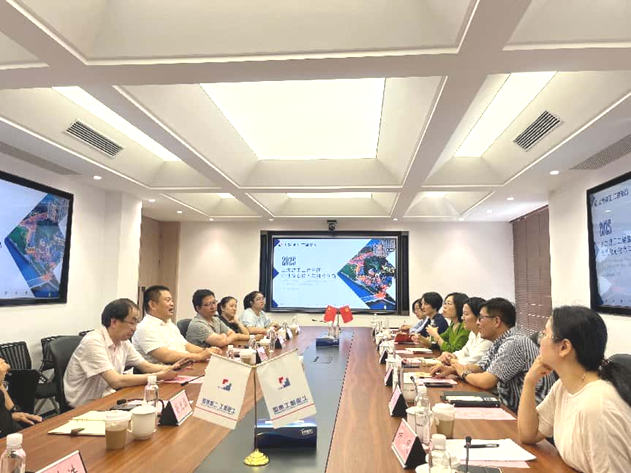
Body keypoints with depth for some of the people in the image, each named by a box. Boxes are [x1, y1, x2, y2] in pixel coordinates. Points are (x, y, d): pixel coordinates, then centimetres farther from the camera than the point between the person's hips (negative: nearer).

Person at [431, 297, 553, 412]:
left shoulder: (514, 343, -22)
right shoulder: (499, 343, 9)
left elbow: (486, 382, -24)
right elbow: (479, 367, 16)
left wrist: (464, 373, -4)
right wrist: (451, 369, -1)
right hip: (511, 408, 8)